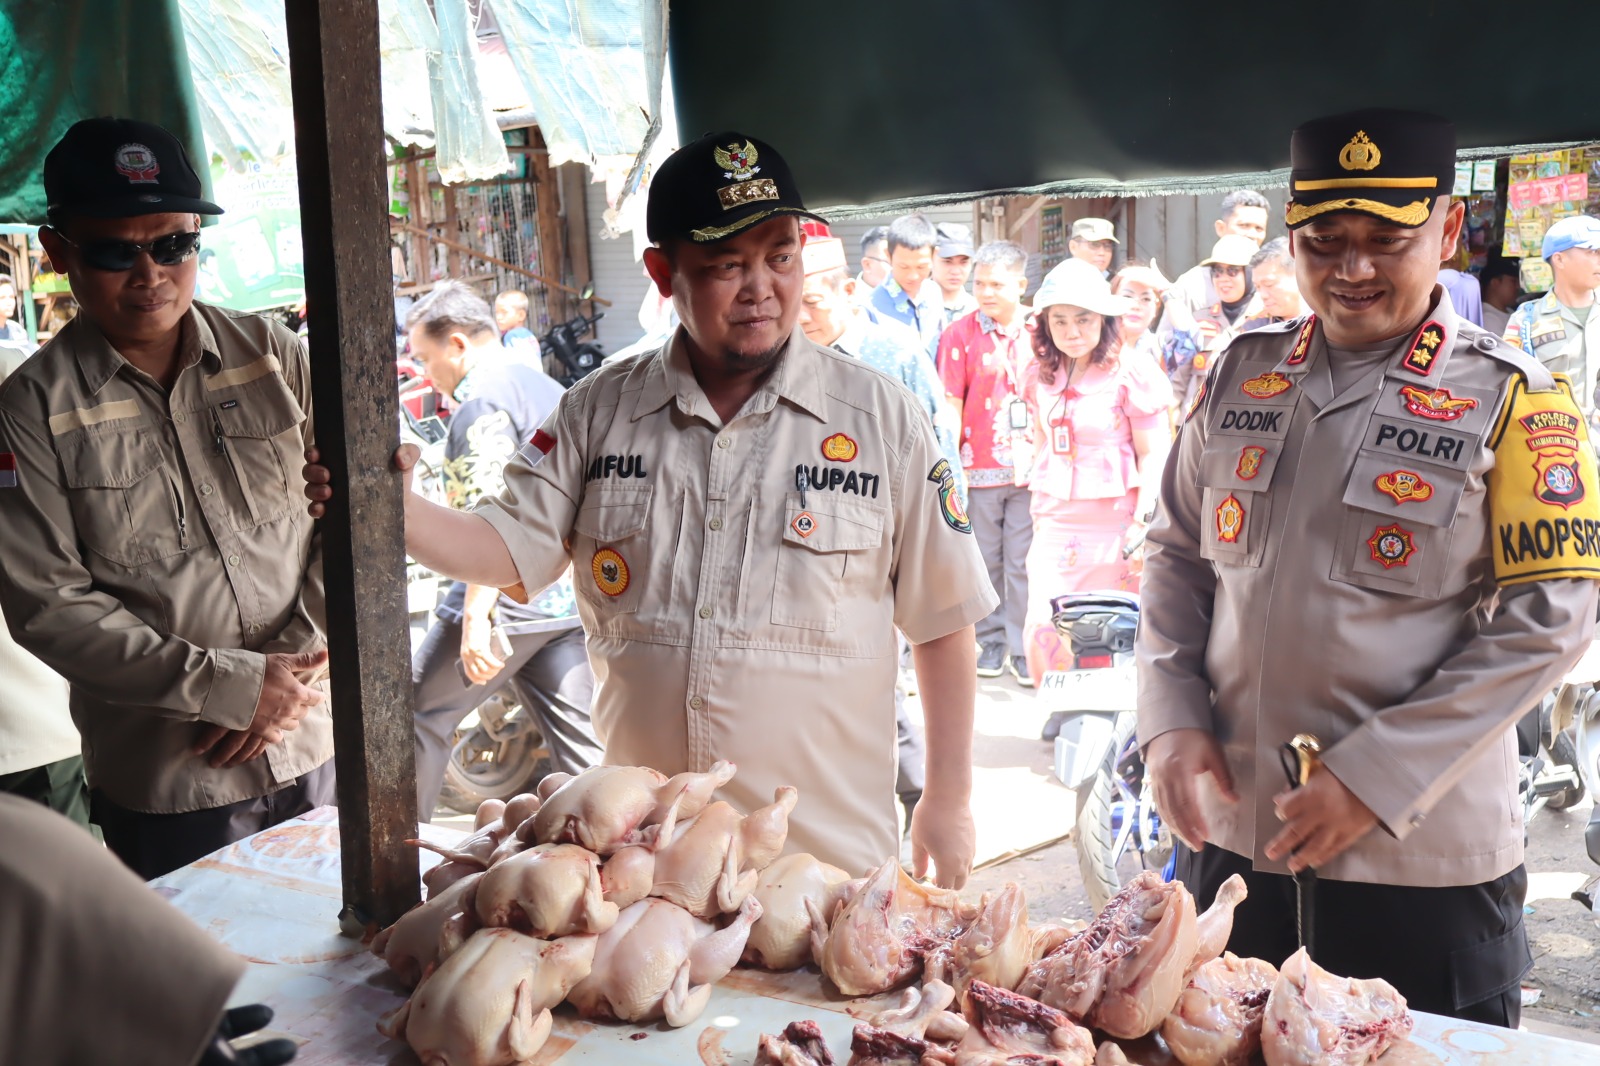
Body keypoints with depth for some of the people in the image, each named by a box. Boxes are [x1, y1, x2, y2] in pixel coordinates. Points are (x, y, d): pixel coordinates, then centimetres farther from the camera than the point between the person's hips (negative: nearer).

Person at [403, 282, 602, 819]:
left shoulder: (483, 399, -10)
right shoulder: (548, 387, 19)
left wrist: (477, 616, -24)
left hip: (509, 596, -8)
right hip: (570, 596, 9)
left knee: (419, 715, 8)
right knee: (577, 738, 9)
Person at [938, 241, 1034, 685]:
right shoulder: (959, 334, 0)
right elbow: (951, 405, -1)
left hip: (1029, 467, 0)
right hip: (979, 467, 0)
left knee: (1024, 563, 4)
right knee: (986, 562, 9)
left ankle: (1023, 647, 13)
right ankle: (991, 640, 23)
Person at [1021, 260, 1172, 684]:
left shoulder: (1132, 372, -6)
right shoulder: (1040, 375, 10)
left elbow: (1154, 455, -7)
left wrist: (1143, 526, -12)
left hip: (1114, 526, -4)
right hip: (1054, 526, 4)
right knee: (1042, 633, -3)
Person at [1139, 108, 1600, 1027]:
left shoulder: (1512, 400, -7)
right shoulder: (1244, 374, 5)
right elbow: (1179, 554, 10)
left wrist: (1373, 779, -17)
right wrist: (1173, 723, -3)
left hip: (1423, 863, -4)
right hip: (1233, 841, 4)